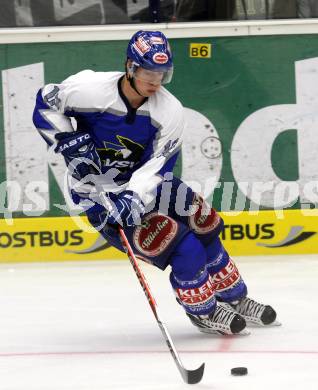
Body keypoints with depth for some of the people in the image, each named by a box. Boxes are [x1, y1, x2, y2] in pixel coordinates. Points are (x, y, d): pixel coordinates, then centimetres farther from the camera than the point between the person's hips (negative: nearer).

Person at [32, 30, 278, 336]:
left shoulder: (170, 111, -13)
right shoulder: (91, 89, -22)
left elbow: (157, 165, -19)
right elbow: (45, 105, -7)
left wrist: (133, 198, -35)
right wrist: (70, 142, -20)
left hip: (142, 182, 5)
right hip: (96, 191, -5)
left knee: (203, 220, 4)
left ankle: (234, 297, 25)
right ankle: (202, 310, 4)